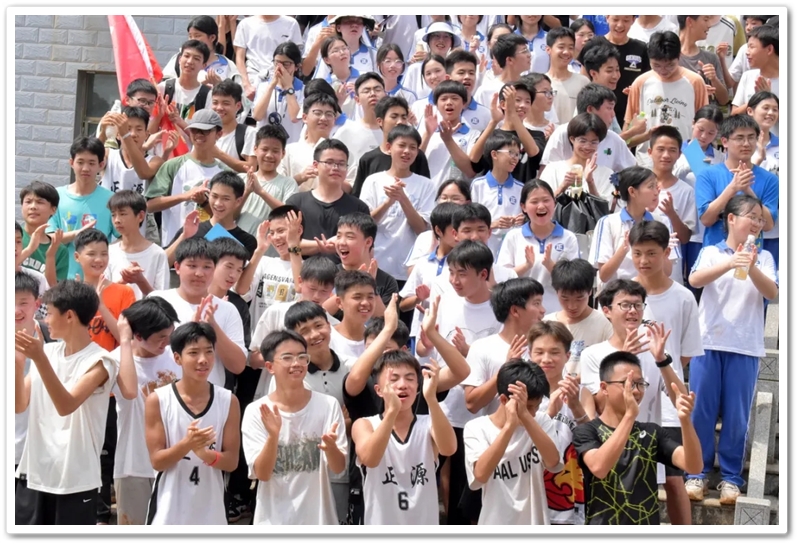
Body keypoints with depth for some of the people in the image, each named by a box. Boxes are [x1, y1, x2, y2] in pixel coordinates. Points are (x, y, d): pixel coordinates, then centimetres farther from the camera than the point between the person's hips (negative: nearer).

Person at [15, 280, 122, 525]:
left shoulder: (99, 361, -12)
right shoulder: (48, 352, 6)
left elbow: (66, 405, -25)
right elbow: (19, 405, 3)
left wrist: (39, 358, -34)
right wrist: (17, 360, -8)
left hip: (75, 480, -6)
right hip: (35, 473, 6)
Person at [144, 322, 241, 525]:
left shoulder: (228, 401, -1)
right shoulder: (158, 400, -7)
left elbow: (232, 461, -1)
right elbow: (157, 461, -8)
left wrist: (205, 453, -23)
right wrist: (186, 443, -27)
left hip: (211, 509, 2)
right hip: (170, 510, -2)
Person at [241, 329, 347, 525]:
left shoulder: (328, 405, -4)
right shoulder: (256, 412, -6)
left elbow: (339, 467, -7)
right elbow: (262, 473, -12)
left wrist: (330, 447, -29)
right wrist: (273, 436, -29)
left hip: (318, 521, 1)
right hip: (273, 523, -1)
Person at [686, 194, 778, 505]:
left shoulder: (763, 257, 8)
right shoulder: (711, 252, 3)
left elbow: (772, 293, -6)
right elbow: (695, 280, -16)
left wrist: (752, 269, -25)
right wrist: (729, 264, -32)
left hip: (745, 347, 1)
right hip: (708, 342, -1)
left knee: (737, 414, 3)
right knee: (701, 410, 2)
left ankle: (731, 476, 11)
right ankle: (698, 473, 12)